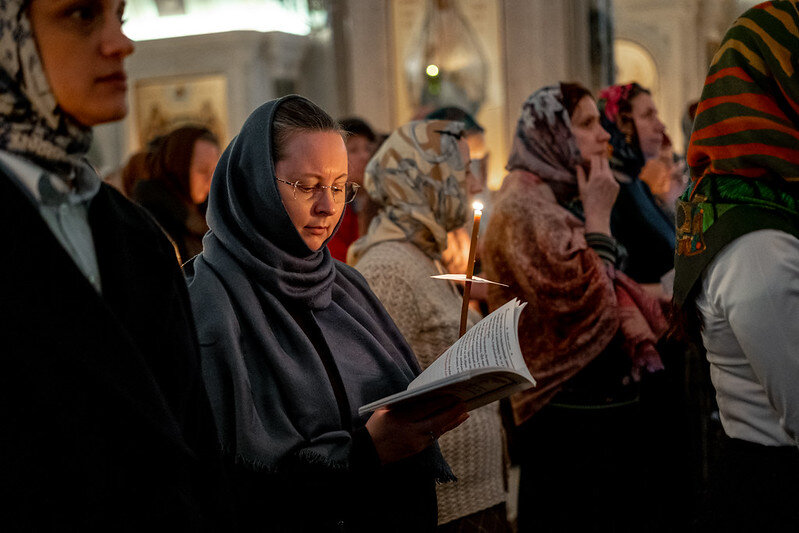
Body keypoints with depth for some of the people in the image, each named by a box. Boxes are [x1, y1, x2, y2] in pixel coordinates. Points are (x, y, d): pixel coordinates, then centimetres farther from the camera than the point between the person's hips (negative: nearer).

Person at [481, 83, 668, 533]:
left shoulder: (563, 203, 14)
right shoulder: (522, 209, -16)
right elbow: (588, 310, -24)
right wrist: (599, 218, -15)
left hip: (608, 402, 10)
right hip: (571, 419, -10)